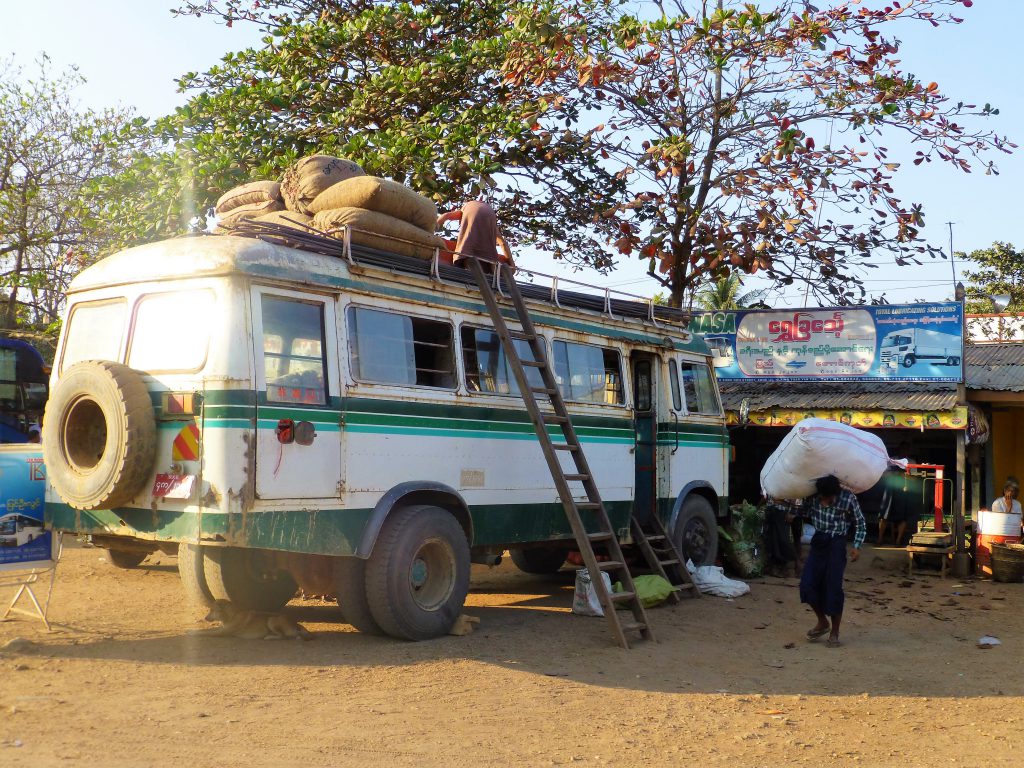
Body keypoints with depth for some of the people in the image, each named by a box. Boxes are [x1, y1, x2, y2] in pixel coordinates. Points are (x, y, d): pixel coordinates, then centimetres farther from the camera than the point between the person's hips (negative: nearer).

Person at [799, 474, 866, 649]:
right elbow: (804, 512, 9)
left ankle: (834, 632, 8)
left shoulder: (848, 498, -14)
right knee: (808, 583, -2)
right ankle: (822, 622, 19)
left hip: (836, 544, -4)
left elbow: (860, 523, -1)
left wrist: (857, 546, -8)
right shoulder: (813, 495, -7)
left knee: (833, 588, -5)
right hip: (818, 541, 4)